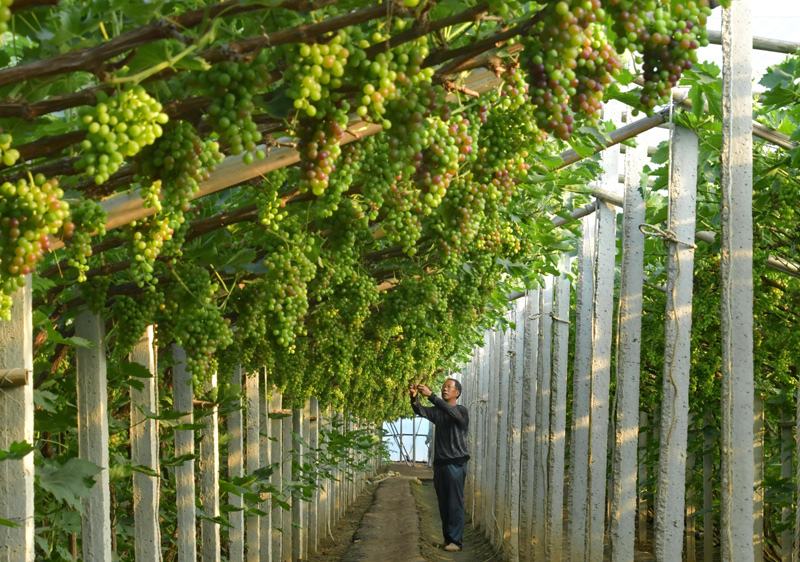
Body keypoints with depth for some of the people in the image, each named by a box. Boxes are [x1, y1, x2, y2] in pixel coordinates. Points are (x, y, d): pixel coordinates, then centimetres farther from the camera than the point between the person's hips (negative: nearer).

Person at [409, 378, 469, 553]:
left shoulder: (461, 411, -3)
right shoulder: (437, 412, 13)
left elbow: (449, 411, -24)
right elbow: (420, 411, -3)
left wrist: (430, 395, -35)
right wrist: (414, 398, -25)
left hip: (456, 463, -6)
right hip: (440, 463, 6)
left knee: (455, 503, -8)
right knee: (443, 504, 7)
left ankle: (456, 540, -7)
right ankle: (447, 538, 13)